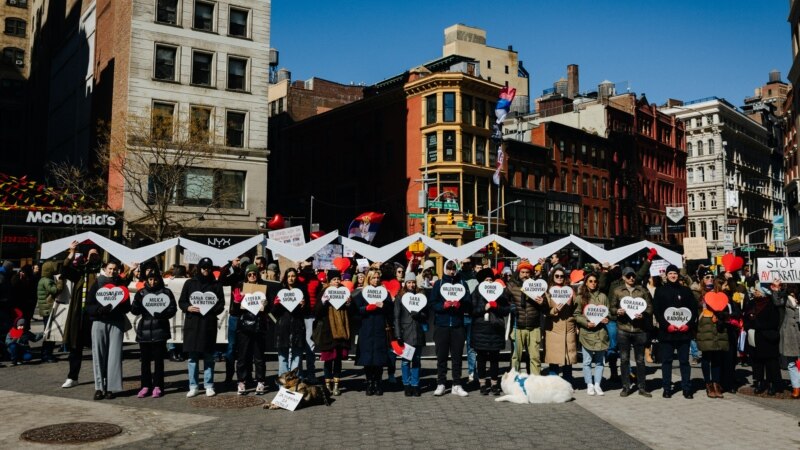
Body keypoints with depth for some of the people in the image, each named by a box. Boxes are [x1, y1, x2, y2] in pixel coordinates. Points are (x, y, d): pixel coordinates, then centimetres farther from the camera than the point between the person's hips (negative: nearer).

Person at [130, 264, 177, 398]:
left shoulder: (166, 292, 3)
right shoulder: (141, 292, 9)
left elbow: (173, 308, -1)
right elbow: (134, 311, 2)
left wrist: (163, 314, -21)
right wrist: (137, 302, -19)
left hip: (160, 330, -2)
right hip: (144, 330, 2)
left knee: (158, 359, 1)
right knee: (145, 360, 6)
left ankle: (157, 386, 9)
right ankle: (146, 386, 14)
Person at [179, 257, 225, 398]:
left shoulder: (216, 285, 7)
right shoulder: (190, 283, 8)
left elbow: (221, 304, 5)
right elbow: (181, 302, 8)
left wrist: (212, 309, -13)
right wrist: (188, 308, -12)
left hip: (209, 324, 0)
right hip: (192, 323, 0)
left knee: (208, 356, 4)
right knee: (193, 356, 3)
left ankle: (209, 386, 11)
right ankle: (193, 386, 10)